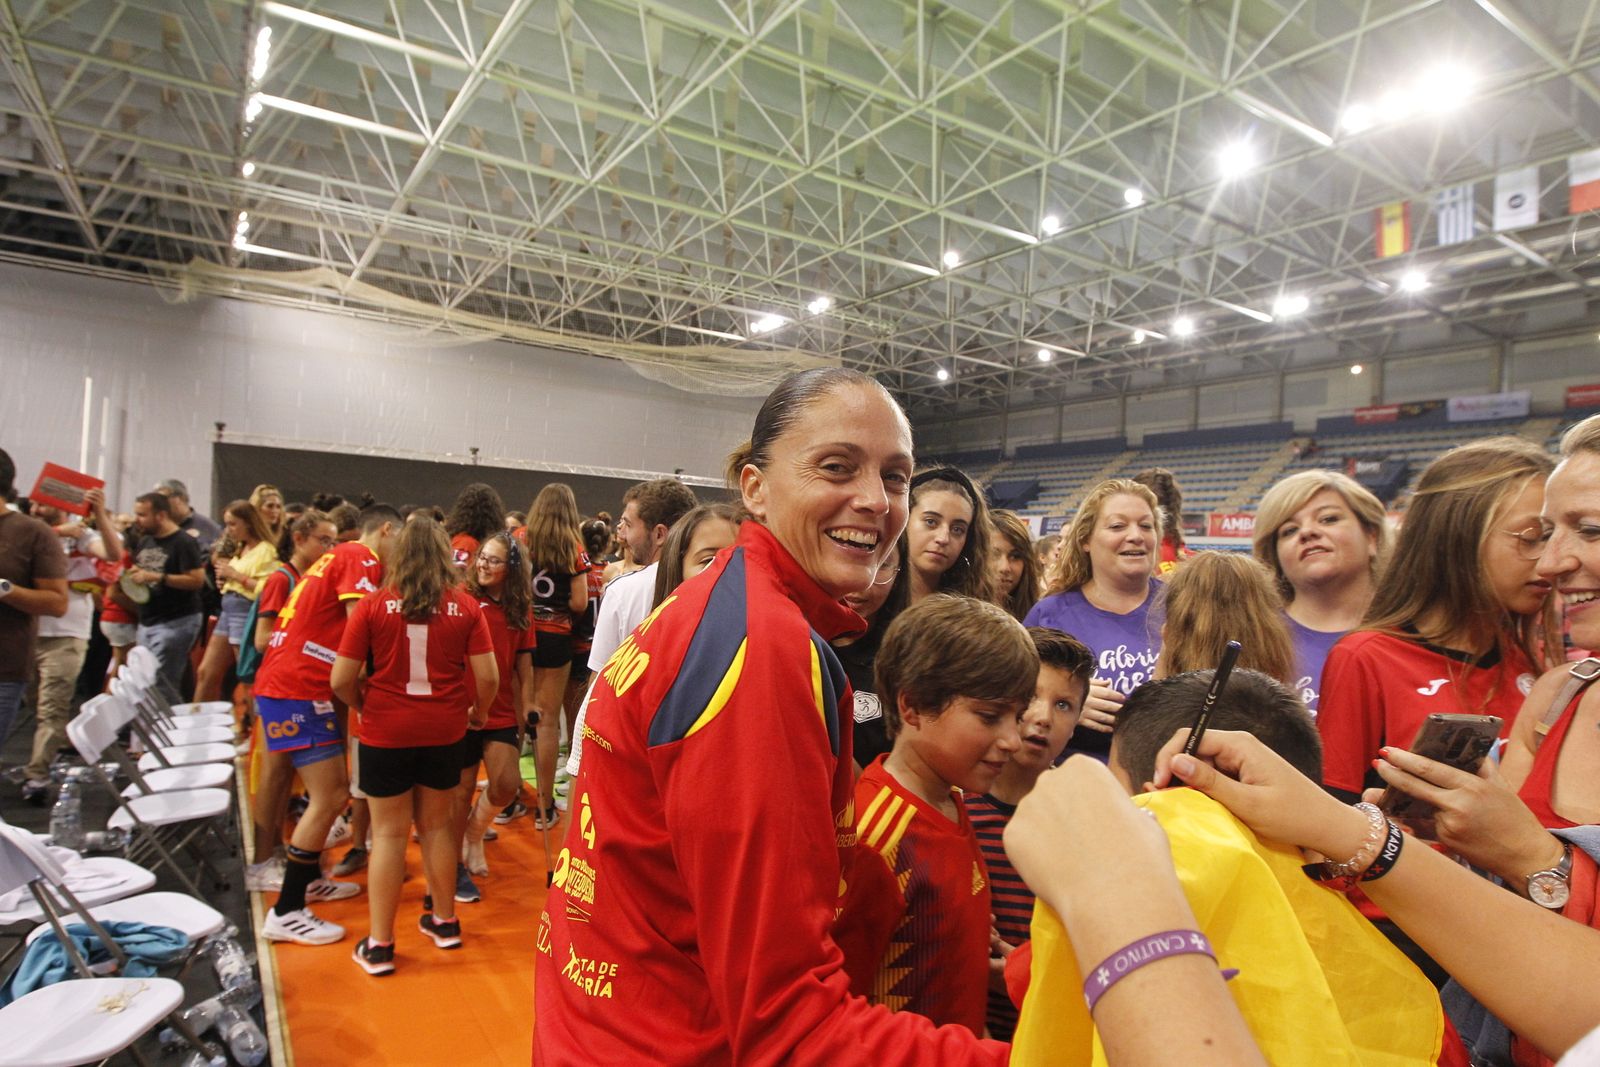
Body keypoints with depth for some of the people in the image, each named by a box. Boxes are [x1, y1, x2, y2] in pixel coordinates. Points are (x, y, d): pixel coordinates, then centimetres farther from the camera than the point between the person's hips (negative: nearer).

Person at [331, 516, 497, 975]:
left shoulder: (374, 605, -10)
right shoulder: (466, 606, -7)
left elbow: (340, 680, -9)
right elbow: (488, 677, -9)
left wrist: (362, 706, 11)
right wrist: (479, 712, 10)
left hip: (385, 731, -1)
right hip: (444, 731, 2)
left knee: (388, 832, 10)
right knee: (438, 824, 18)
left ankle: (379, 945, 18)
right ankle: (443, 920, 33)